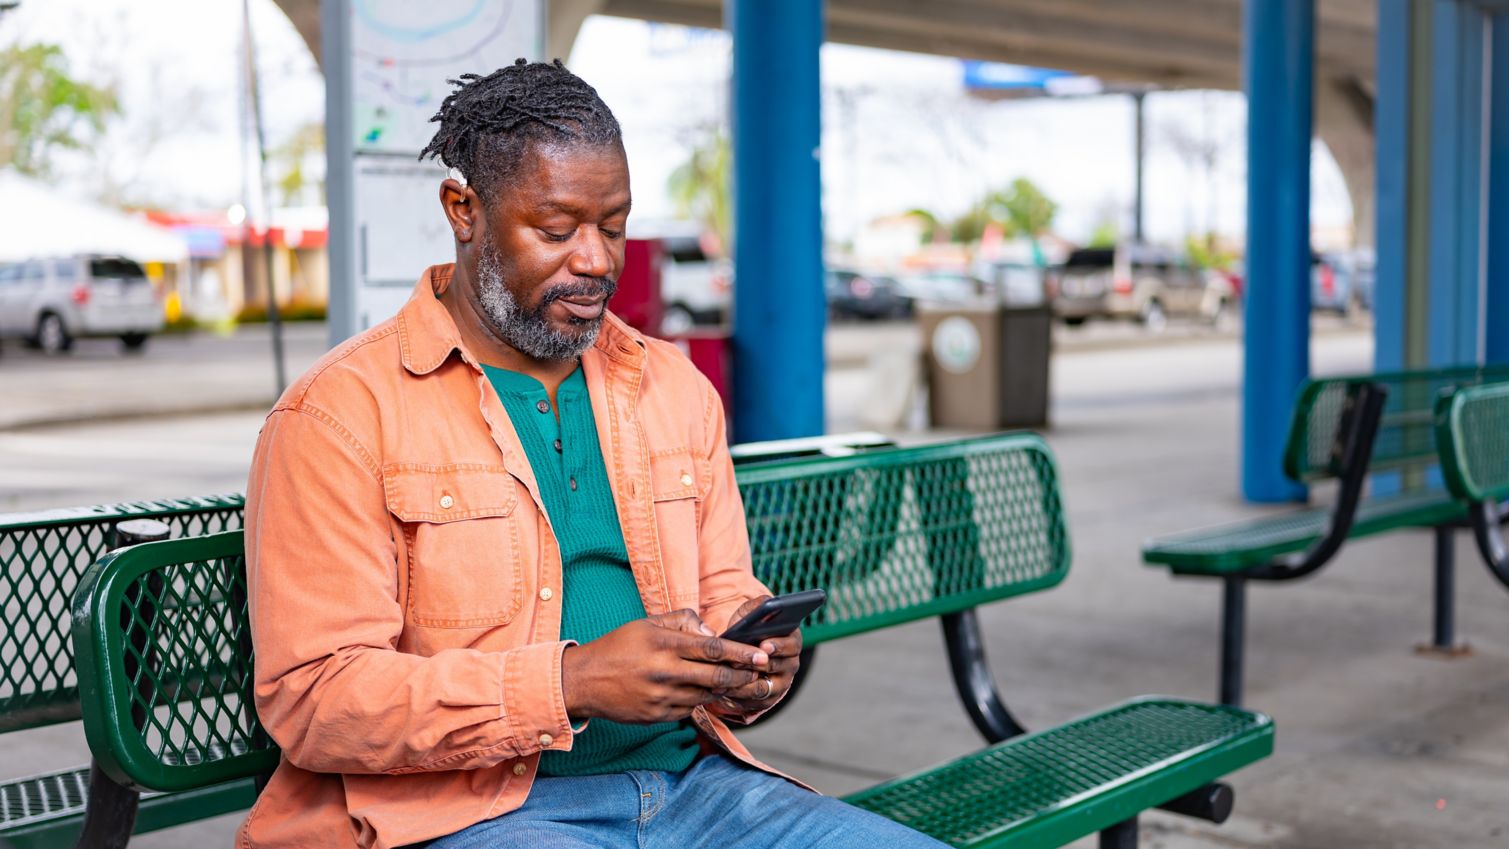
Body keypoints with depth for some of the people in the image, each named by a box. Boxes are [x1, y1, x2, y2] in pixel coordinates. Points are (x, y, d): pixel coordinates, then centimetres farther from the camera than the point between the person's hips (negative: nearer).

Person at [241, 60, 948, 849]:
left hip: (687, 779, 6)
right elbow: (310, 698, -12)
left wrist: (747, 666, -6)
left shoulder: (678, 390, 15)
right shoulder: (340, 413, -4)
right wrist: (574, 682, -21)